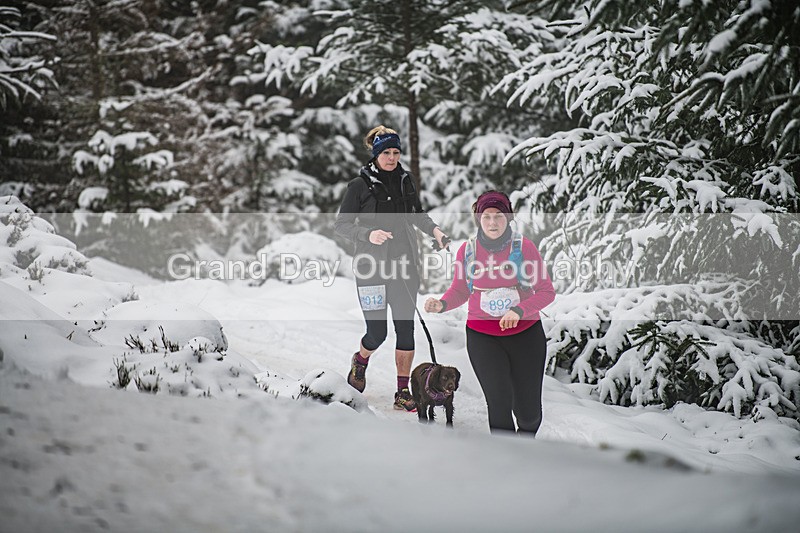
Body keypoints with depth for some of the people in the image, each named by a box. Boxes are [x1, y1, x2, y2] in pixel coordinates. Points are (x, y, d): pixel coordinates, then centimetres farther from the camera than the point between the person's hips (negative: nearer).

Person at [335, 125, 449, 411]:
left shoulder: (405, 181, 8)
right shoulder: (360, 185, -5)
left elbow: (417, 214, 22)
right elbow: (342, 224, -4)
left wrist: (433, 229, 3)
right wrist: (368, 234, -21)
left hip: (404, 264, 4)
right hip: (372, 266, -4)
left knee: (406, 327, -1)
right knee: (377, 332, -2)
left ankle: (403, 393, 5)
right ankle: (360, 362, 33)